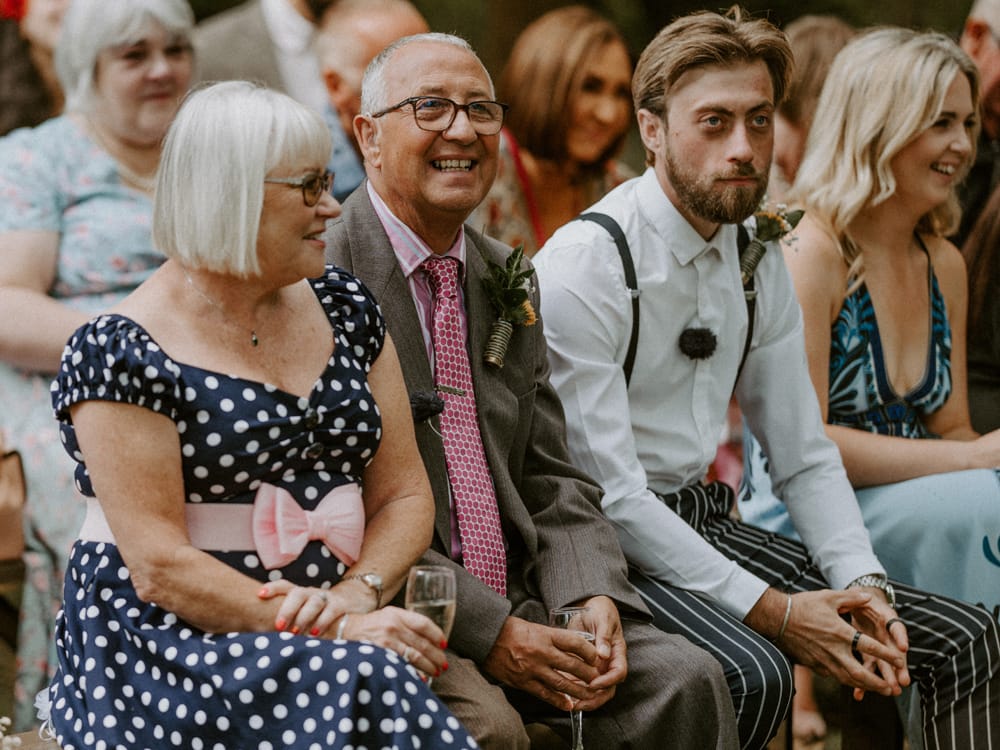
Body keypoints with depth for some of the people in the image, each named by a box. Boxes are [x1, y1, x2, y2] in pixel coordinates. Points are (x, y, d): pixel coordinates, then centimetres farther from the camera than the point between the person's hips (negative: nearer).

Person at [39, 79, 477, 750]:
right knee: (370, 685, -33)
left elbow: (404, 495, 11)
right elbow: (159, 568, -13)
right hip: (171, 643, -5)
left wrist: (356, 593, -10)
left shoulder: (346, 310, 12)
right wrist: (336, 632, -21)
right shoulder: (121, 353, -8)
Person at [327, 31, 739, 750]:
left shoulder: (507, 280, 15)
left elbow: (551, 484, 15)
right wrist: (490, 631, -18)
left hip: (517, 603, 6)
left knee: (686, 682, -14)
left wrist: (593, 600, -6)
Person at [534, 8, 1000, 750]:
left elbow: (806, 458, 11)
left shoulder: (759, 264, 8)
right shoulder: (582, 269, -15)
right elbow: (607, 494, -19)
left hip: (706, 520, 7)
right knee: (751, 674, -35)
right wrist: (771, 609, -22)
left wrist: (862, 582, -8)